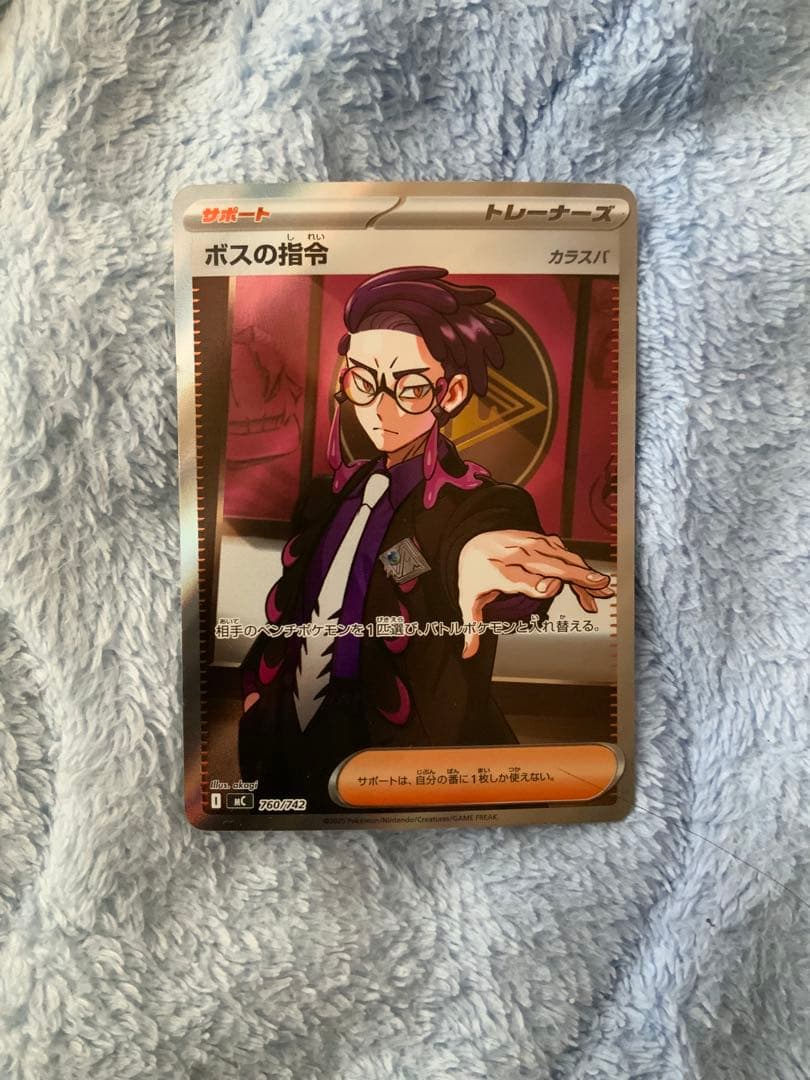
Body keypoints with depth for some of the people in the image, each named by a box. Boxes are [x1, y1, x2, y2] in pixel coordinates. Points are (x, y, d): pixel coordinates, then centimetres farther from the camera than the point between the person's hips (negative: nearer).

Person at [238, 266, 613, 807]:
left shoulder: (484, 506, -17)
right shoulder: (331, 493, 1)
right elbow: (286, 618, 10)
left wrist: (474, 558, -62)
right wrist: (256, 698, -2)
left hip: (400, 776, -5)